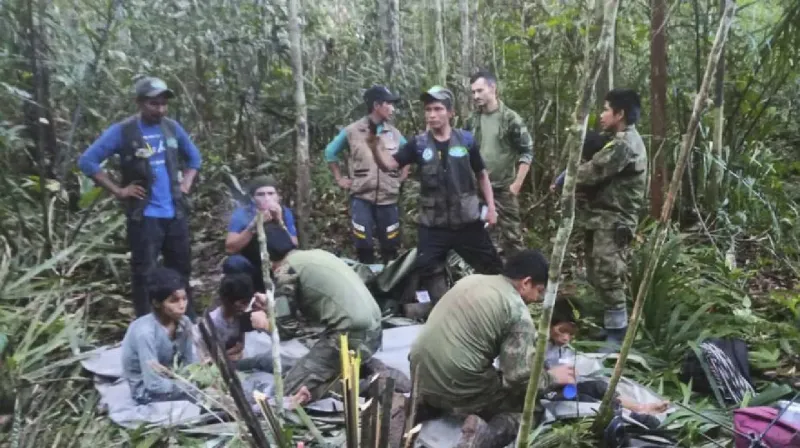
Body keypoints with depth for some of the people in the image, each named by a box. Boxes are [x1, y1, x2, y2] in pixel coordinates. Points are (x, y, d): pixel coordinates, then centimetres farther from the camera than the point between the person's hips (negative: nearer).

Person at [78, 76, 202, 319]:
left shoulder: (172, 127, 7)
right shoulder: (122, 131, -7)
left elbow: (194, 157, 23)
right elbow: (87, 161, -8)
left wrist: (186, 183, 8)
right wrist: (118, 190, -11)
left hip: (176, 213, 5)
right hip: (144, 216, -5)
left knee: (182, 270, 13)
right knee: (143, 273, 0)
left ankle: (188, 324, 26)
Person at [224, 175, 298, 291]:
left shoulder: (285, 213, -8)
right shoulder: (242, 214, -13)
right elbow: (230, 249, -23)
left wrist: (280, 222, -28)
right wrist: (254, 225, -33)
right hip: (250, 269, -2)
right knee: (233, 262, -31)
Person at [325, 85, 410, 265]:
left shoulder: (394, 133, 6)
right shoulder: (352, 131, -2)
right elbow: (330, 152, 10)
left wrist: (402, 177, 11)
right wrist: (340, 179, 6)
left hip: (388, 198, 3)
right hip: (361, 198, -3)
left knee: (390, 247, 8)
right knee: (364, 246, -1)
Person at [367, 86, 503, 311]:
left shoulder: (466, 140, -1)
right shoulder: (418, 144, -1)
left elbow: (481, 174, 9)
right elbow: (388, 164, -10)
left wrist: (491, 206, 2)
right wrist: (374, 142, -27)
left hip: (467, 221, 0)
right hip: (433, 225, 1)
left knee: (491, 266, 7)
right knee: (428, 271, 1)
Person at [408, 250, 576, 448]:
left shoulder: (471, 279, 11)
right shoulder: (518, 312, -10)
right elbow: (519, 377, -13)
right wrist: (552, 377, 7)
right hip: (459, 389, -7)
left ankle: (428, 404, 11)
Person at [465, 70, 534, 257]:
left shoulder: (511, 119, -8)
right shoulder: (472, 121, 6)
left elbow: (527, 152, -8)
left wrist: (517, 184, -12)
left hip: (504, 188, -5)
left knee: (511, 233, 0)